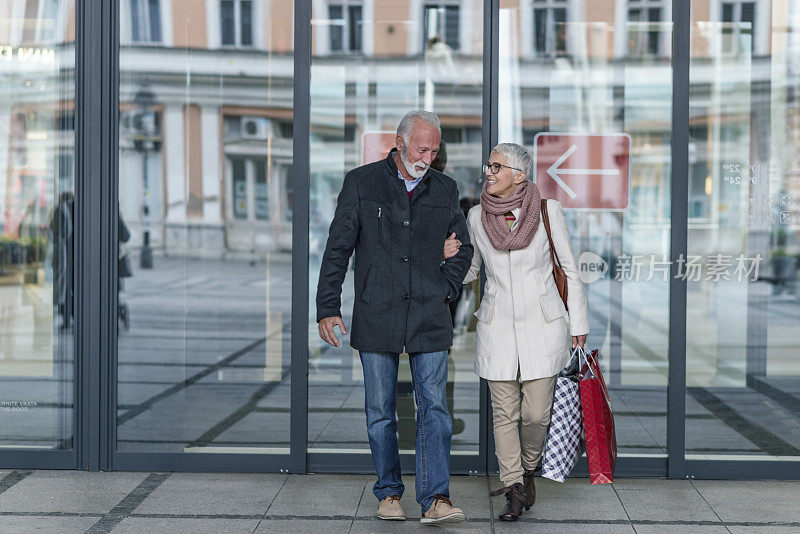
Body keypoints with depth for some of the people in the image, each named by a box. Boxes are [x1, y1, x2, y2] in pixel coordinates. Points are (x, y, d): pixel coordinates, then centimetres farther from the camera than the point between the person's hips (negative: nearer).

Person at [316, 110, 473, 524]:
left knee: (434, 408, -6)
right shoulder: (361, 183, 1)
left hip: (429, 319, 1)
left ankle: (435, 498, -5)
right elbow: (337, 249, 2)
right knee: (380, 412, 7)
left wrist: (445, 289, 6)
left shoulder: (444, 189, 9)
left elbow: (463, 249, 20)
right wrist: (327, 309, -3)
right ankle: (389, 492, 20)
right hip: (376, 318, -1)